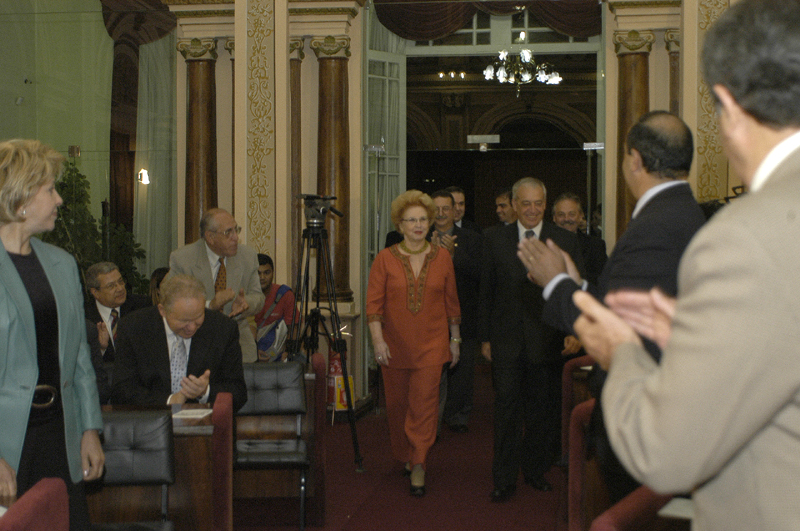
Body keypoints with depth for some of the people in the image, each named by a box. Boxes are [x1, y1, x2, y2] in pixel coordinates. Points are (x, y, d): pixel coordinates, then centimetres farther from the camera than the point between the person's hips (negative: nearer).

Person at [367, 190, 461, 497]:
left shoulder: (442, 258, 2)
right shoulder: (385, 259, -2)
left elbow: (451, 302, 10)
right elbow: (373, 304, -5)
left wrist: (454, 339, 12)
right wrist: (377, 340, -15)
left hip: (431, 344, -1)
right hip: (395, 345, 1)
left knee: (424, 403, -8)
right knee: (396, 404, 11)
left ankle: (418, 466, -1)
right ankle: (403, 456, 33)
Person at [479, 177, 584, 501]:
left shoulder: (565, 241, 2)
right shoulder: (494, 240, 5)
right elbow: (486, 293, 8)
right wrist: (485, 337, 5)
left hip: (547, 340, 0)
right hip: (506, 341, 0)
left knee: (542, 410, 10)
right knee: (506, 410, 1)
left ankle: (536, 471, 26)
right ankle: (504, 479, 9)